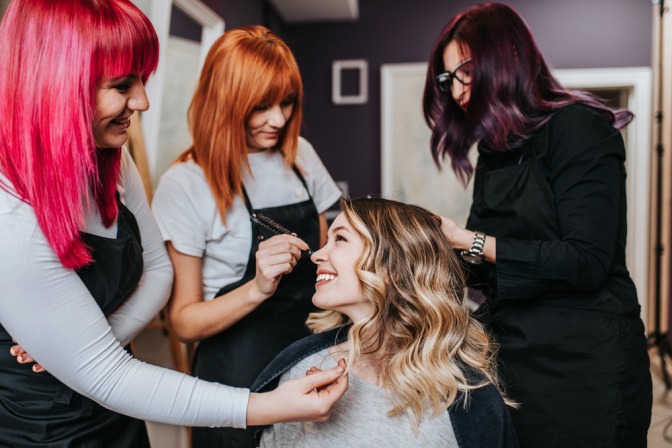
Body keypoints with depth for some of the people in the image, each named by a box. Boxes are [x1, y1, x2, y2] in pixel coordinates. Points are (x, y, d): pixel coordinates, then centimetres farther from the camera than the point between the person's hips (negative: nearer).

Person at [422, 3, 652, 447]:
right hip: (515, 356, 7)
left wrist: (470, 242, -18)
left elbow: (586, 264, -20)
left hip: (583, 363, -7)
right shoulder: (495, 151, 10)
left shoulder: (579, 128, -11)